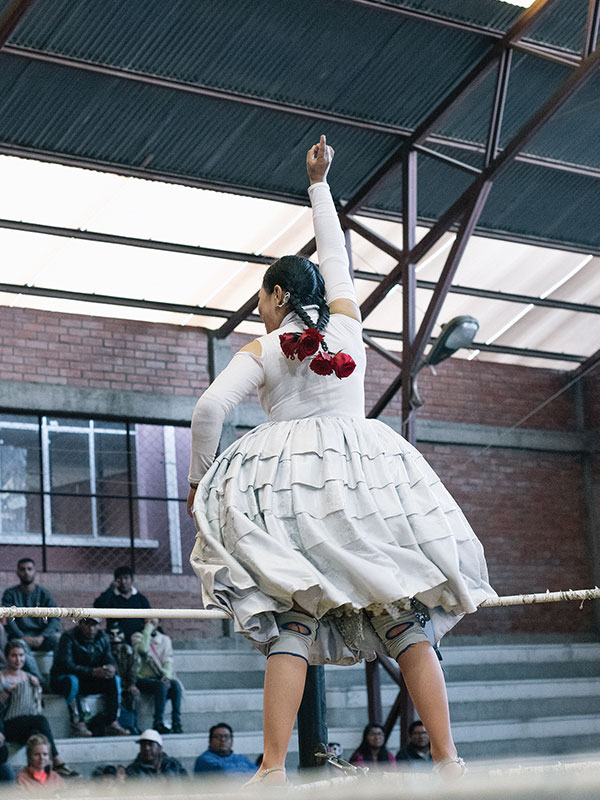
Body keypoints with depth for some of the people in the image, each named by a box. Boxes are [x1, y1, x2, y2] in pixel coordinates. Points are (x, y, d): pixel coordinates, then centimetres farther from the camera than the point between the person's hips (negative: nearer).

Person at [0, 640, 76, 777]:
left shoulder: (30, 678, 19)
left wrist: (37, 688, 4)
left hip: (29, 725, 4)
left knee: (35, 733, -34)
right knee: (42, 720, -33)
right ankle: (57, 762, -35)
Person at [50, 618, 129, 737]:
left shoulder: (102, 638, 1)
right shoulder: (68, 637, -17)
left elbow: (110, 660, -2)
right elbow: (67, 666, -28)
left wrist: (111, 668, -30)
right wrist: (93, 672, -39)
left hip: (89, 682, 6)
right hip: (62, 680, -5)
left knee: (114, 679, -15)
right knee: (72, 680, -38)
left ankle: (112, 724, -21)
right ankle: (77, 724, -34)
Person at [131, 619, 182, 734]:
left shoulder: (165, 639, 17)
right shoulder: (137, 637, 5)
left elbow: (168, 660, 5)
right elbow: (142, 650, -19)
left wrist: (166, 675, -15)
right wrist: (148, 629, -14)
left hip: (161, 677, 3)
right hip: (144, 678, -3)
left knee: (175, 685, -29)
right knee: (161, 686, -34)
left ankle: (176, 723, -32)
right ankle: (158, 723, -33)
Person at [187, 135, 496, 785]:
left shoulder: (261, 351, 6)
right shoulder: (346, 321, 14)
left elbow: (208, 410, -6)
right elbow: (334, 252, 29)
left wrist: (198, 481, 7)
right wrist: (318, 183, 38)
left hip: (287, 473, -2)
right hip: (363, 467, 2)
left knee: (289, 628, -8)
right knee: (405, 624, 0)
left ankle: (274, 769, -19)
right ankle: (447, 760, -7)